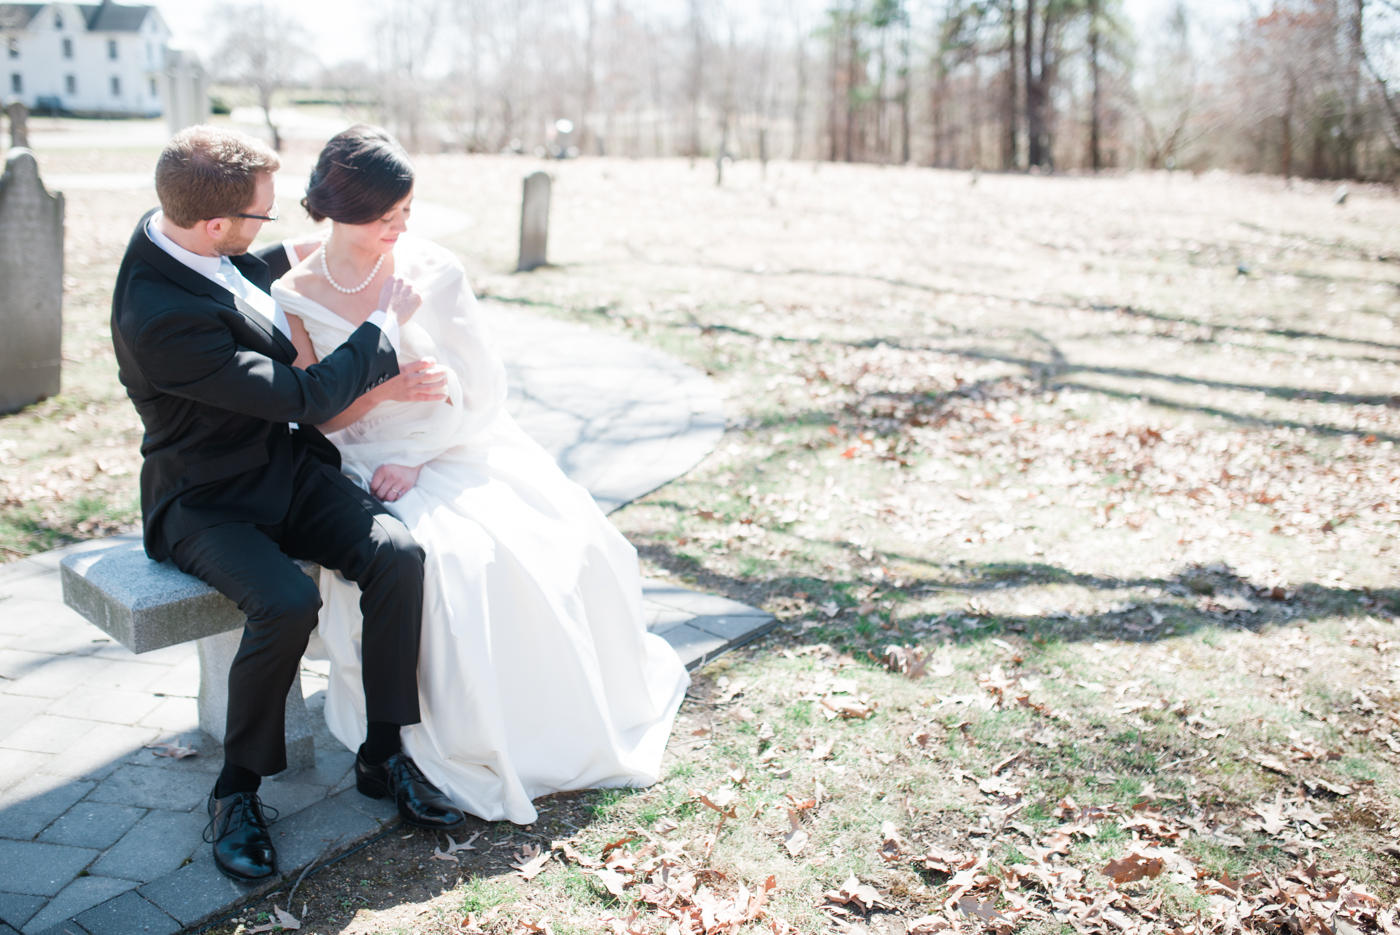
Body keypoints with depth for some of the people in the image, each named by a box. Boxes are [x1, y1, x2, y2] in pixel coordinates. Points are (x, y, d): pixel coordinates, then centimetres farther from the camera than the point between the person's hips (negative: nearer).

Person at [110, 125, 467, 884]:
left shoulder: (194, 238, -2)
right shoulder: (158, 319, -29)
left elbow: (285, 356, 11)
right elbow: (302, 396, -22)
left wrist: (378, 382, 0)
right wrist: (384, 325, -12)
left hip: (288, 465, 7)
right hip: (207, 502, -7)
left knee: (397, 554, -16)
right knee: (288, 603, -32)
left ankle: (382, 754, -2)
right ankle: (237, 789, -5)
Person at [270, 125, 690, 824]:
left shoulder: (435, 271, -1)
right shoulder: (293, 299, -3)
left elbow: (483, 391, -2)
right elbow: (317, 421, -3)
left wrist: (416, 458, -14)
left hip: (463, 451, 2)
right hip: (367, 466, -2)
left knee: (567, 542, -20)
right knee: (445, 559, -33)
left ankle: (576, 720, 4)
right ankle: (471, 740, -12)